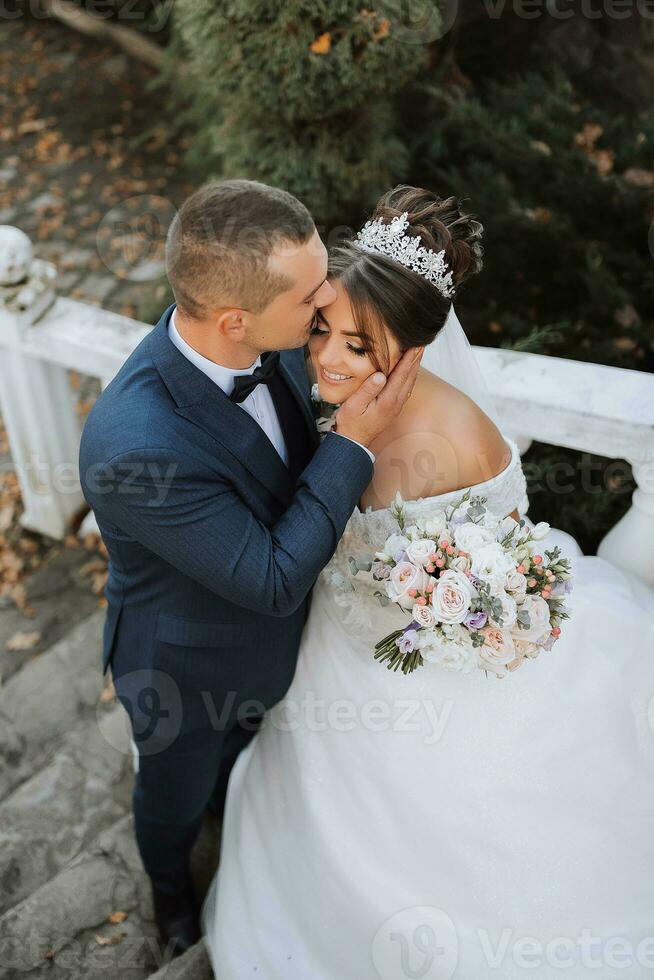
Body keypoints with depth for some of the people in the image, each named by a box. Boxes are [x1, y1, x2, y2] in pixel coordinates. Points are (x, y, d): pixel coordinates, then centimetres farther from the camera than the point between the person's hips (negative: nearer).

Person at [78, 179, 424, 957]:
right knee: (176, 790, 30)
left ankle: (225, 791, 74)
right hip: (186, 668, -5)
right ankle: (169, 875, 65)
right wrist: (353, 444, -35)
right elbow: (274, 579, -34)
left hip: (265, 635, 5)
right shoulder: (135, 447, -45)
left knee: (240, 743, 38)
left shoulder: (262, 337, -24)